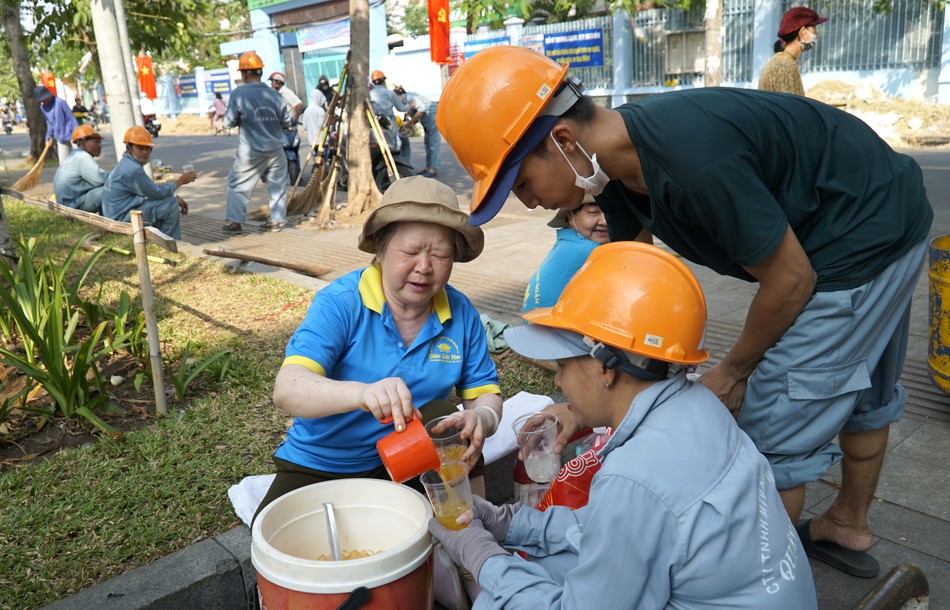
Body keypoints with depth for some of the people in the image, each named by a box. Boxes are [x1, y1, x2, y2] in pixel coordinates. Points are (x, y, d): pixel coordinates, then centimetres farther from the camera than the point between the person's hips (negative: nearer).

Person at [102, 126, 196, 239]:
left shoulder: (127, 165, 10)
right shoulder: (133, 170, -23)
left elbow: (151, 189, 15)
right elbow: (157, 193, -17)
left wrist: (176, 198, 5)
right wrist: (179, 181, -4)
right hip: (123, 220, -10)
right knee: (170, 204, -15)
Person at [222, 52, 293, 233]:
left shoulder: (239, 94, -9)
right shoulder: (275, 94, -1)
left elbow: (228, 123, -5)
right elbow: (286, 122, 4)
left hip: (251, 151, -3)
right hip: (275, 150, 3)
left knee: (238, 185, 10)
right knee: (278, 185, 13)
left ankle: (234, 221, 9)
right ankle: (276, 220, 15)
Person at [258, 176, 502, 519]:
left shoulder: (461, 314, -6)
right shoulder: (340, 303, -17)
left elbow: (485, 395, -2)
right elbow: (286, 390, -29)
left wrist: (481, 419, -28)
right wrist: (361, 393, -51)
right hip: (318, 466, -2)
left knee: (441, 416, -27)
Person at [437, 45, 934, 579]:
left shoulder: (693, 162, -38)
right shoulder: (619, 157, -8)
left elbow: (791, 280, -25)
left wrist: (732, 371, -8)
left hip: (864, 244, -9)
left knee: (775, 431, -1)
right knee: (859, 387, 25)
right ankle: (849, 527, 48)